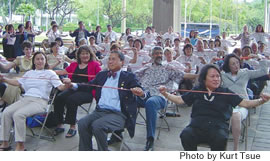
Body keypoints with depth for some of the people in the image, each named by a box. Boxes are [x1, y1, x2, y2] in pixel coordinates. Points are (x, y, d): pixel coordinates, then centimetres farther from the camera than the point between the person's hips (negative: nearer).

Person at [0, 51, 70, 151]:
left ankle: (20, 146, -22)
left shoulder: (50, 73, 9)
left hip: (40, 101, -5)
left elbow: (60, 87, -1)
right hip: (25, 99, 5)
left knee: (18, 114, -30)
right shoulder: (29, 73, 25)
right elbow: (17, 82, 29)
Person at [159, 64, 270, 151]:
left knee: (220, 139, -35)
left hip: (218, 126, -1)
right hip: (197, 126, 1)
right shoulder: (197, 91, 18)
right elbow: (179, 100, 20)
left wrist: (261, 101, -7)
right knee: (186, 135, -31)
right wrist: (165, 94, 6)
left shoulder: (225, 93, 14)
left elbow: (245, 103, 9)